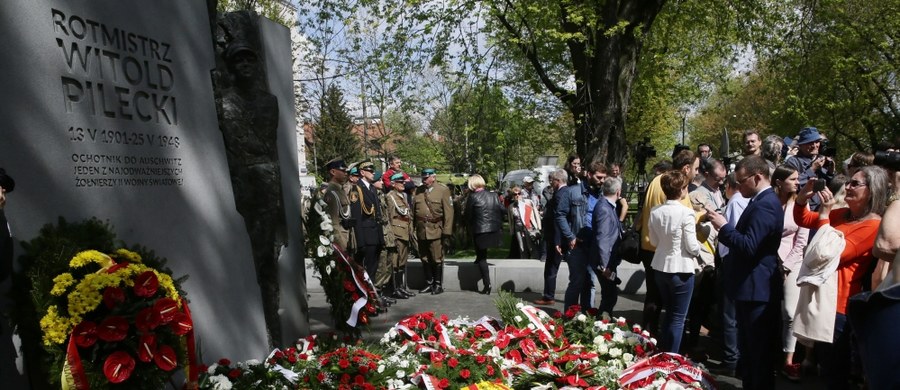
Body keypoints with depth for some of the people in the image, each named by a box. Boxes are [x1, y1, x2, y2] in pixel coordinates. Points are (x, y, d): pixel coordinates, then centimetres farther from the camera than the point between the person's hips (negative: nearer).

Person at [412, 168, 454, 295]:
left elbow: (448, 212, -7)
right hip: (421, 231, 4)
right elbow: (413, 211, 8)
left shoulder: (443, 190, -3)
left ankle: (438, 285, 16)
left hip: (436, 231, -4)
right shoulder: (418, 191, 9)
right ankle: (429, 284, 24)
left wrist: (447, 232, -11)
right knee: (425, 260, 12)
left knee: (437, 259, 2)